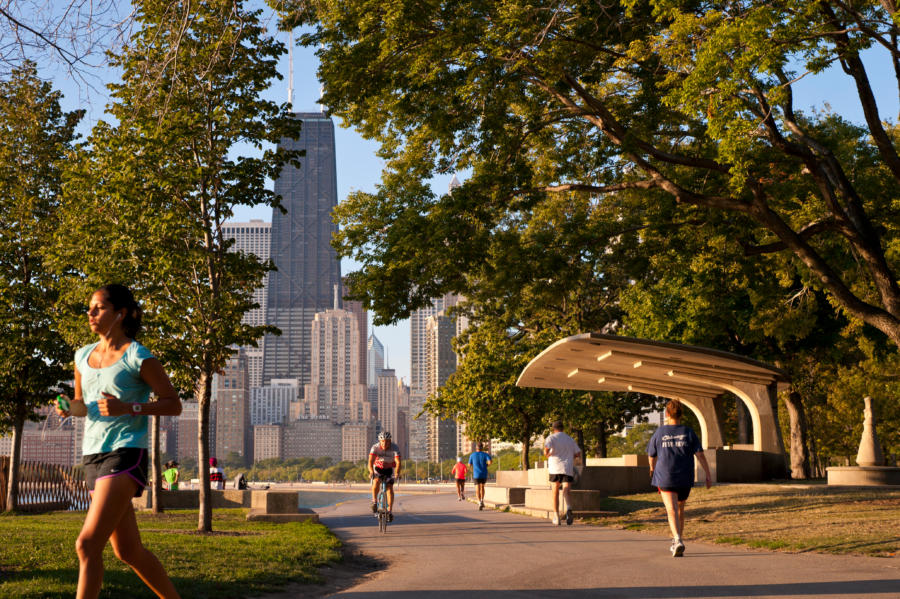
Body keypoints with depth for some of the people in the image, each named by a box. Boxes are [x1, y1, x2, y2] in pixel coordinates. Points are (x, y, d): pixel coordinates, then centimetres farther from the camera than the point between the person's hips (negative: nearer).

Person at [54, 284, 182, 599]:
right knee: (129, 551, 12)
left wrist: (129, 408, -19)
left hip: (126, 453, -7)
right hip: (93, 455, 7)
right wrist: (69, 407, 2)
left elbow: (173, 404, -5)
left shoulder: (138, 357, -6)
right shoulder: (83, 356, 14)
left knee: (88, 544, -18)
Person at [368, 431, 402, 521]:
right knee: (376, 482, -29)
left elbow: (398, 462, -36)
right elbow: (370, 461, -35)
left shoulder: (395, 448, -26)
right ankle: (374, 501, -9)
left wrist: (397, 473, -54)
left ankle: (390, 511, -10)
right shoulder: (375, 447, -25)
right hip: (378, 468, 0)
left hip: (389, 469, 0)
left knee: (390, 488, -16)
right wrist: (371, 471, -54)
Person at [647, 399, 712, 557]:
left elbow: (652, 456, 11)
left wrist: (652, 468, 32)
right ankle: (676, 542, 28)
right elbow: (700, 455, -5)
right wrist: (708, 476, -1)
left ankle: (678, 540, -31)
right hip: (685, 479, 2)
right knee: (680, 510, 20)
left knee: (671, 510, -10)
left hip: (665, 478, -2)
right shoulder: (689, 432, 1)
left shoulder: (659, 433, 0)